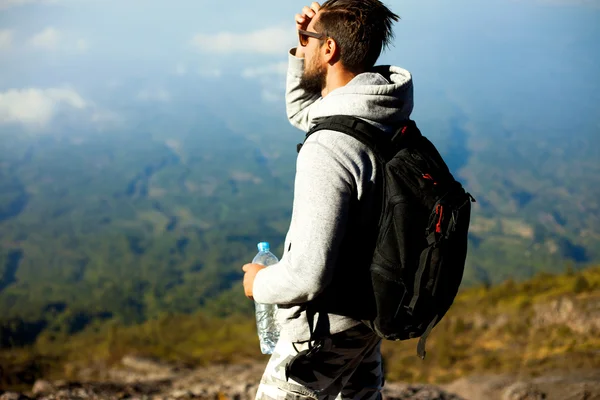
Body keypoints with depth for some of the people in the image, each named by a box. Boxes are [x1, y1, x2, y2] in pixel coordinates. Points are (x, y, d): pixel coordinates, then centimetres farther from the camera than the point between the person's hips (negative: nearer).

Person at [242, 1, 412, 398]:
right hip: (368, 310, 9)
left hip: (327, 329, -9)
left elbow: (307, 276, -32)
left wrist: (260, 283, -12)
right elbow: (302, 110, 19)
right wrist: (302, 52, 2)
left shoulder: (329, 149, -31)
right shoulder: (383, 113, -3)